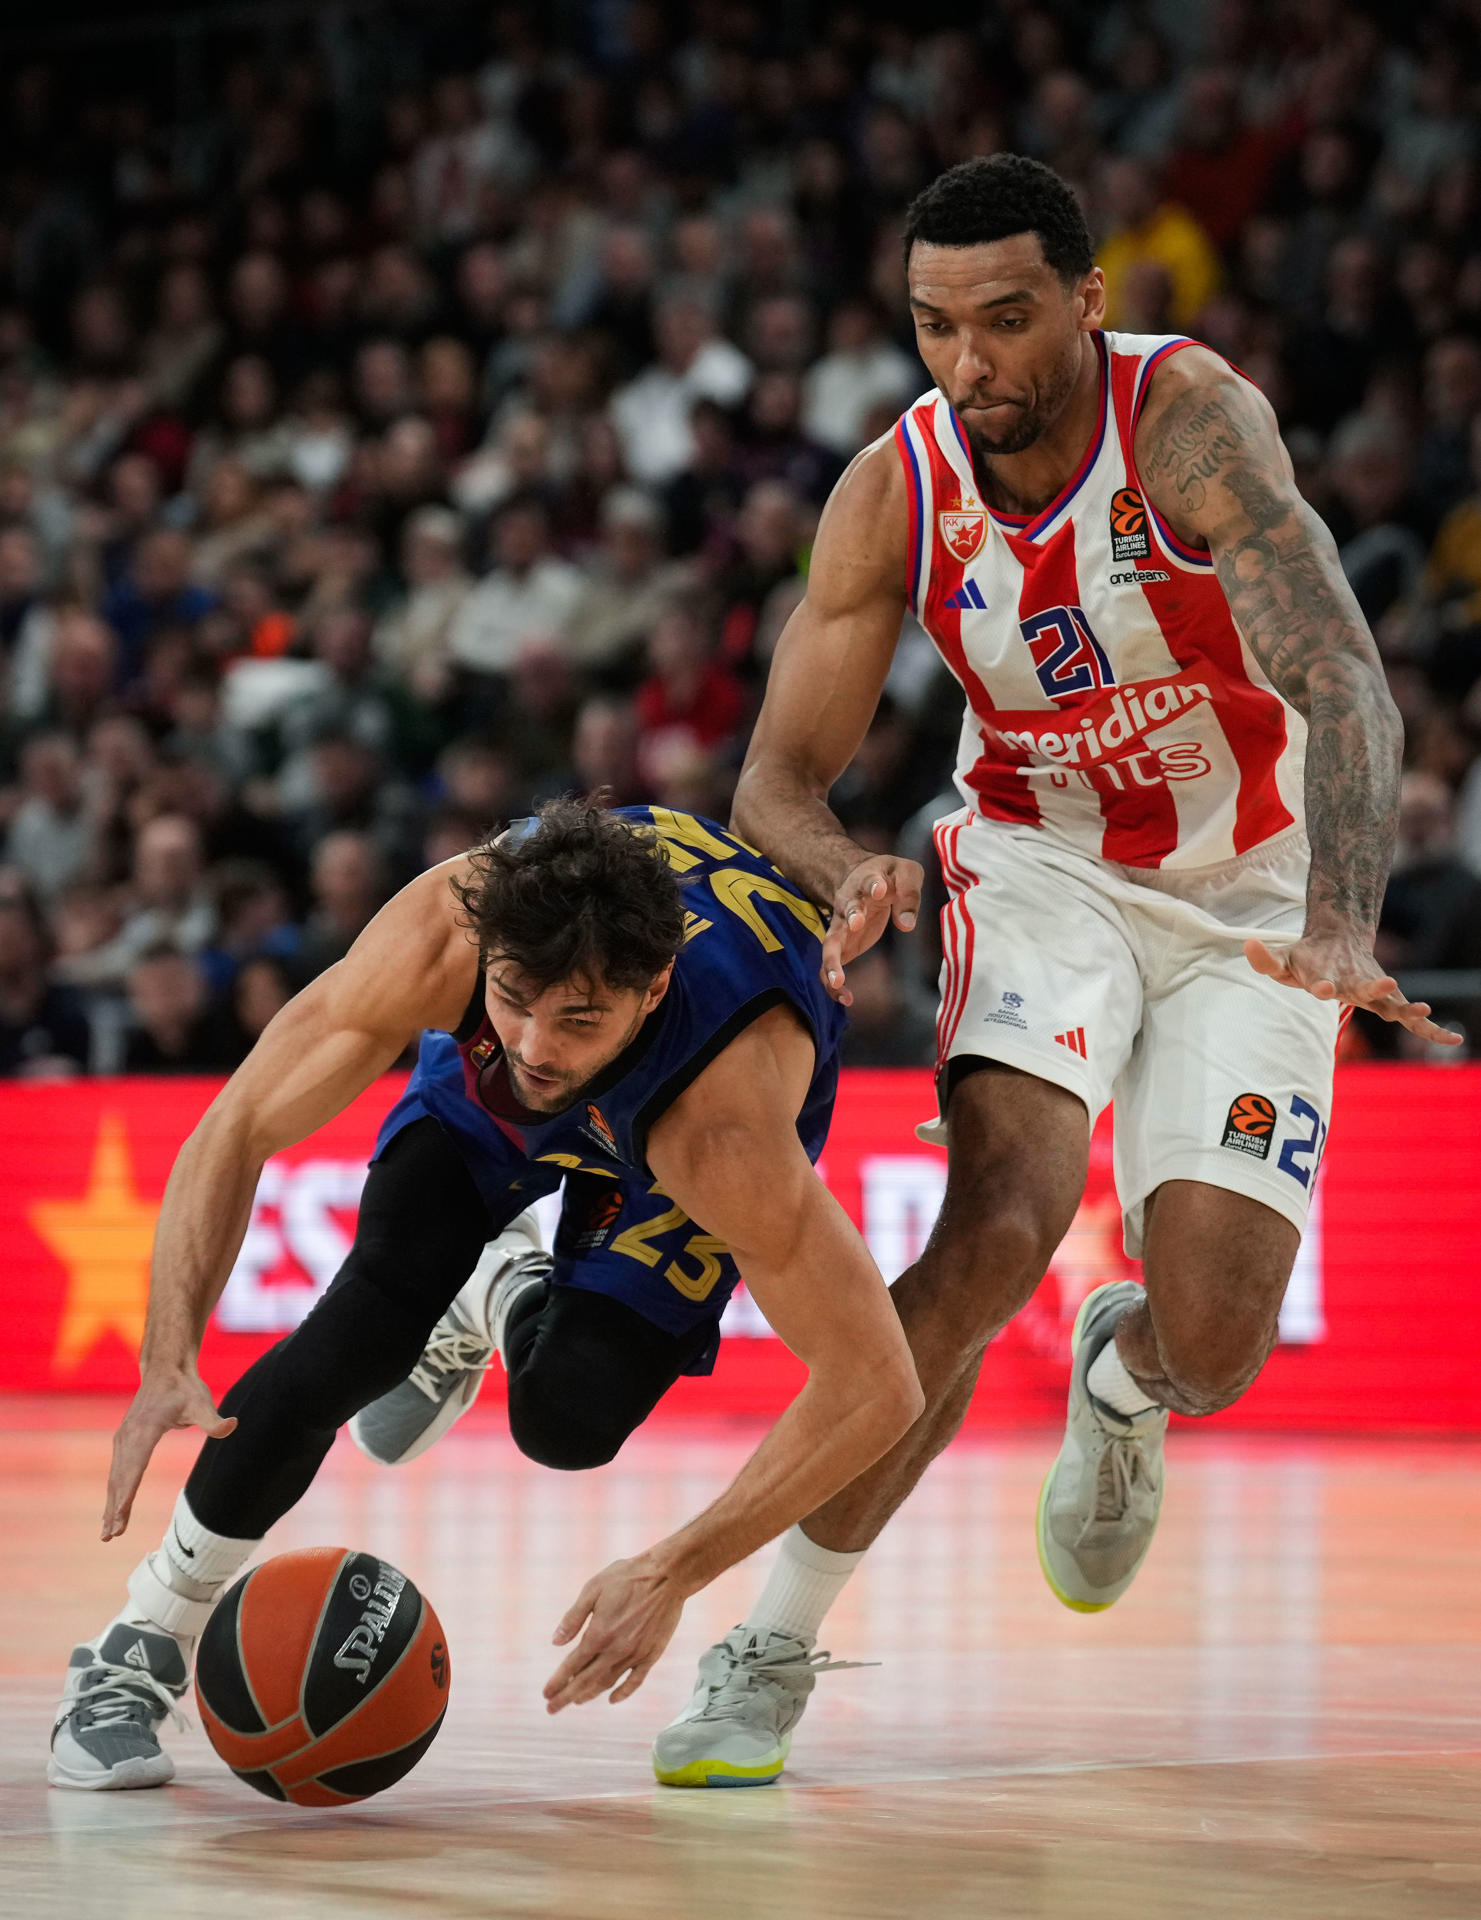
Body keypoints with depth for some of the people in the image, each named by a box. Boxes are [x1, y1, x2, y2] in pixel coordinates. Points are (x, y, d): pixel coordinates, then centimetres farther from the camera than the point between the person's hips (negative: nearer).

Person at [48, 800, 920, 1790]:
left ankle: (503, 1294, 21)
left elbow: (878, 1388, -41)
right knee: (367, 1327, -18)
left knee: (567, 1418, -18)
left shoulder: (728, 1127, -47)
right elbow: (235, 1132, -28)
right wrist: (170, 1362, -42)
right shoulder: (443, 937, -41)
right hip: (483, 1082, 2)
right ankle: (139, 1651, 0)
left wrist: (674, 1573, -42)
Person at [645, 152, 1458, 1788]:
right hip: (1042, 866, 1)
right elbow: (778, 777, -11)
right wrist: (847, 875, -36)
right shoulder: (894, 495, -16)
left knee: (1214, 1345, -10)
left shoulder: (1192, 421, -26)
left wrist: (1339, 933, -53)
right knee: (998, 1228, -25)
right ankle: (770, 1649, -17)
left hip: (1248, 899, -1)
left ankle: (1119, 1380, 32)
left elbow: (1343, 683, -37)